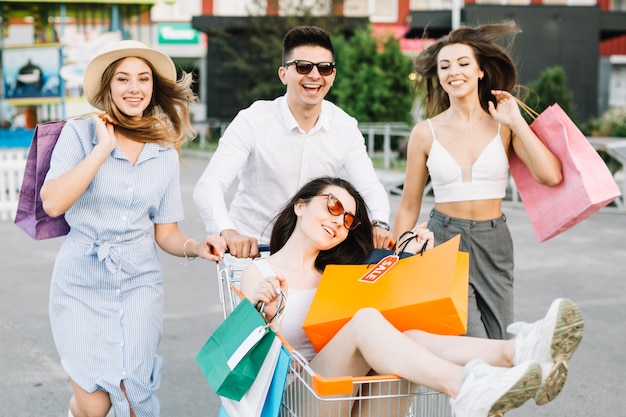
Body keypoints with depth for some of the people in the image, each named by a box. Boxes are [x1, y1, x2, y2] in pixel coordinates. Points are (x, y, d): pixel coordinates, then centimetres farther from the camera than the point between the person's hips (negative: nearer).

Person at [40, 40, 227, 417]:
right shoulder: (80, 134, -5)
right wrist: (104, 147, -17)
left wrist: (195, 247, -14)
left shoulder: (166, 153, 5)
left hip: (139, 283, 2)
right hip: (81, 284, -2)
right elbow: (53, 203, -19)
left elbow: (166, 233, 7)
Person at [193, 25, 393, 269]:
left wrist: (379, 223, -26)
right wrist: (229, 233, -43)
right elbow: (208, 187, -23)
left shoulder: (345, 128, -2)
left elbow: (370, 187, -3)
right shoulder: (252, 122, -14)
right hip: (250, 249, -3)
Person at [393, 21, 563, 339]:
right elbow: (409, 207, 6)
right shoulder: (426, 133, 0)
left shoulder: (503, 127, 1)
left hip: (494, 243, 2)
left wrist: (516, 121, -9)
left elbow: (551, 176, -14)